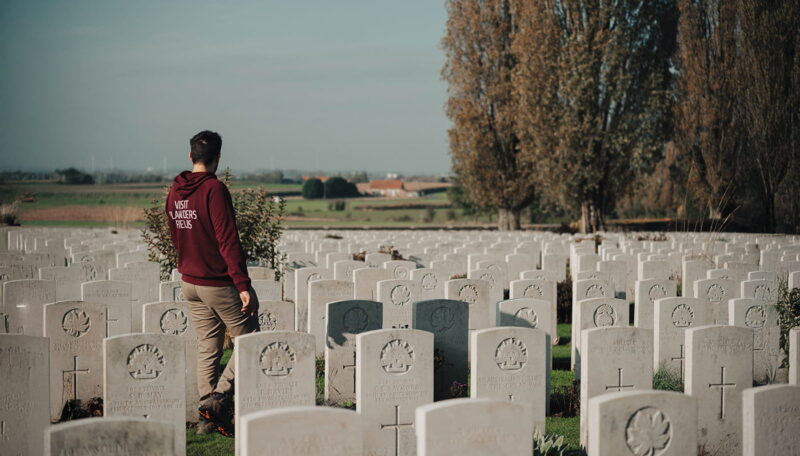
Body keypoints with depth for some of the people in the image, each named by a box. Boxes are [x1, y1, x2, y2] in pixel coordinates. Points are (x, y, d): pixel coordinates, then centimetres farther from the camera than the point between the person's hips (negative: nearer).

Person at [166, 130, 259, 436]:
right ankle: (218, 398, -7)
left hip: (189, 283, 7)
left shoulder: (174, 192, 7)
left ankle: (209, 418, 12)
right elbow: (228, 241, -21)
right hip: (219, 283, -7)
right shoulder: (214, 189, -16)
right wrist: (243, 285, -22)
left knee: (207, 349, 12)